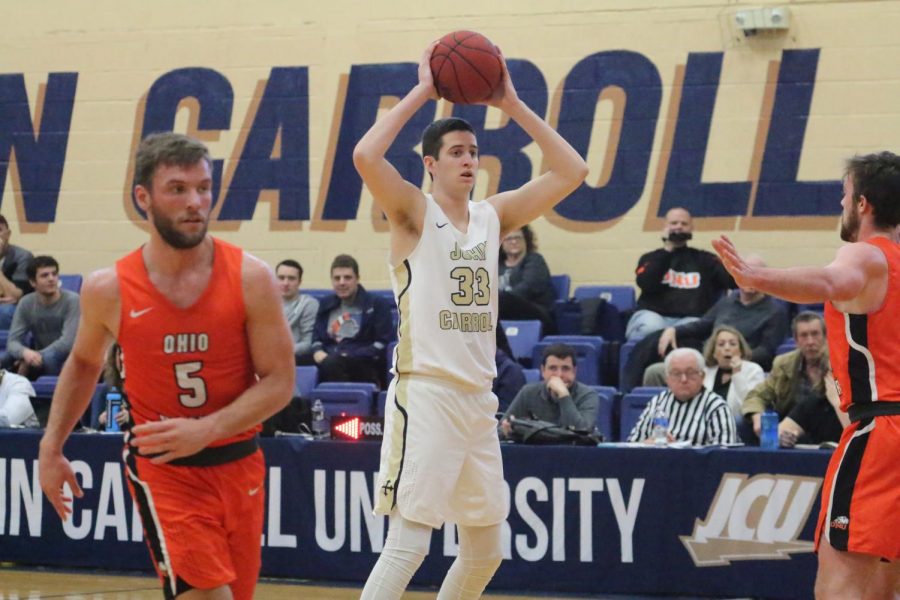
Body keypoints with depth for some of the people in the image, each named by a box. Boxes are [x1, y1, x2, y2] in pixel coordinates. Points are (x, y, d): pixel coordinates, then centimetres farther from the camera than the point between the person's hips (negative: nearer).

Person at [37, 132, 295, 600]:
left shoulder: (250, 279, -10)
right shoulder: (108, 290, -7)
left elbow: (279, 382, -9)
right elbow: (84, 362, 13)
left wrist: (205, 430, -23)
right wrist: (51, 447, 9)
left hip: (237, 462, 2)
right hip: (159, 468, -2)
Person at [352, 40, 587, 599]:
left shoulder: (494, 215, 12)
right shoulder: (414, 212, -3)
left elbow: (572, 172, 9)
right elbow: (366, 157, -22)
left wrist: (514, 105, 3)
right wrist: (422, 93, -13)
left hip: (478, 398, 7)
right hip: (425, 395, -7)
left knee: (486, 550, 13)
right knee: (408, 543, -14)